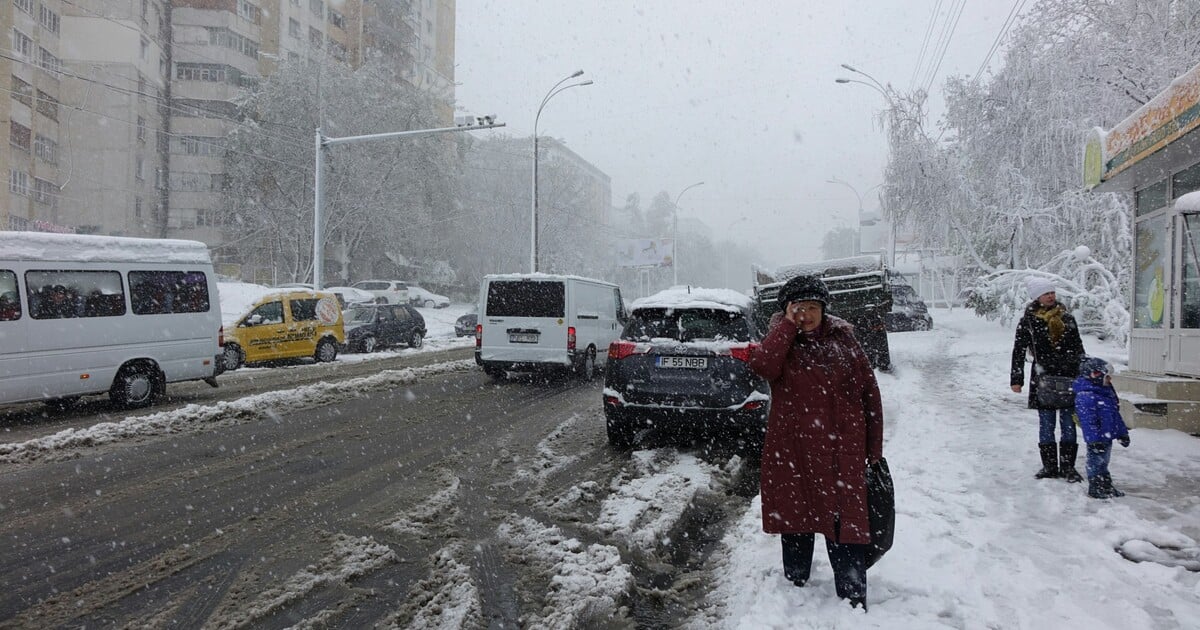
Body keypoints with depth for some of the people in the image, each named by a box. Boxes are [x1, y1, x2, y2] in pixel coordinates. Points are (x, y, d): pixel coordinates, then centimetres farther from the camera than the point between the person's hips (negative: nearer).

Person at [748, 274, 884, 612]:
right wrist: (789, 325, -17)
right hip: (792, 453, 1)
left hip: (841, 454, -1)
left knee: (846, 527, 1)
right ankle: (795, 586, 34)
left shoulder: (843, 341, 1)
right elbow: (761, 365, -23)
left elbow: (869, 395, 3)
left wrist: (874, 450, 2)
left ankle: (854, 602, 12)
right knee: (795, 522, 15)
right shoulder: (781, 344, 1)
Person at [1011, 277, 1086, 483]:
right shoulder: (1028, 322, -2)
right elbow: (1018, 352, 0)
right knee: (1046, 424, 4)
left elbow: (1078, 347, 17)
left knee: (1068, 424, 3)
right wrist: (1016, 379, -3)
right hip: (1043, 379, -2)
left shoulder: (1066, 317, 9)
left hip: (1069, 377, 2)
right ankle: (1049, 466, 14)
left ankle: (1067, 466, 11)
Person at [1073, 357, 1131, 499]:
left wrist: (1122, 433, 21)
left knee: (1103, 462, 20)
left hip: (1107, 436, 10)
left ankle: (1107, 486, 30)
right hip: (1096, 439, -10)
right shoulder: (1085, 396, -22)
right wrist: (1094, 440, -26)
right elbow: (1088, 421, -24)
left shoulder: (1107, 393, 11)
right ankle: (1095, 488, 12)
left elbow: (1115, 415, 20)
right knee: (1095, 462, 2)